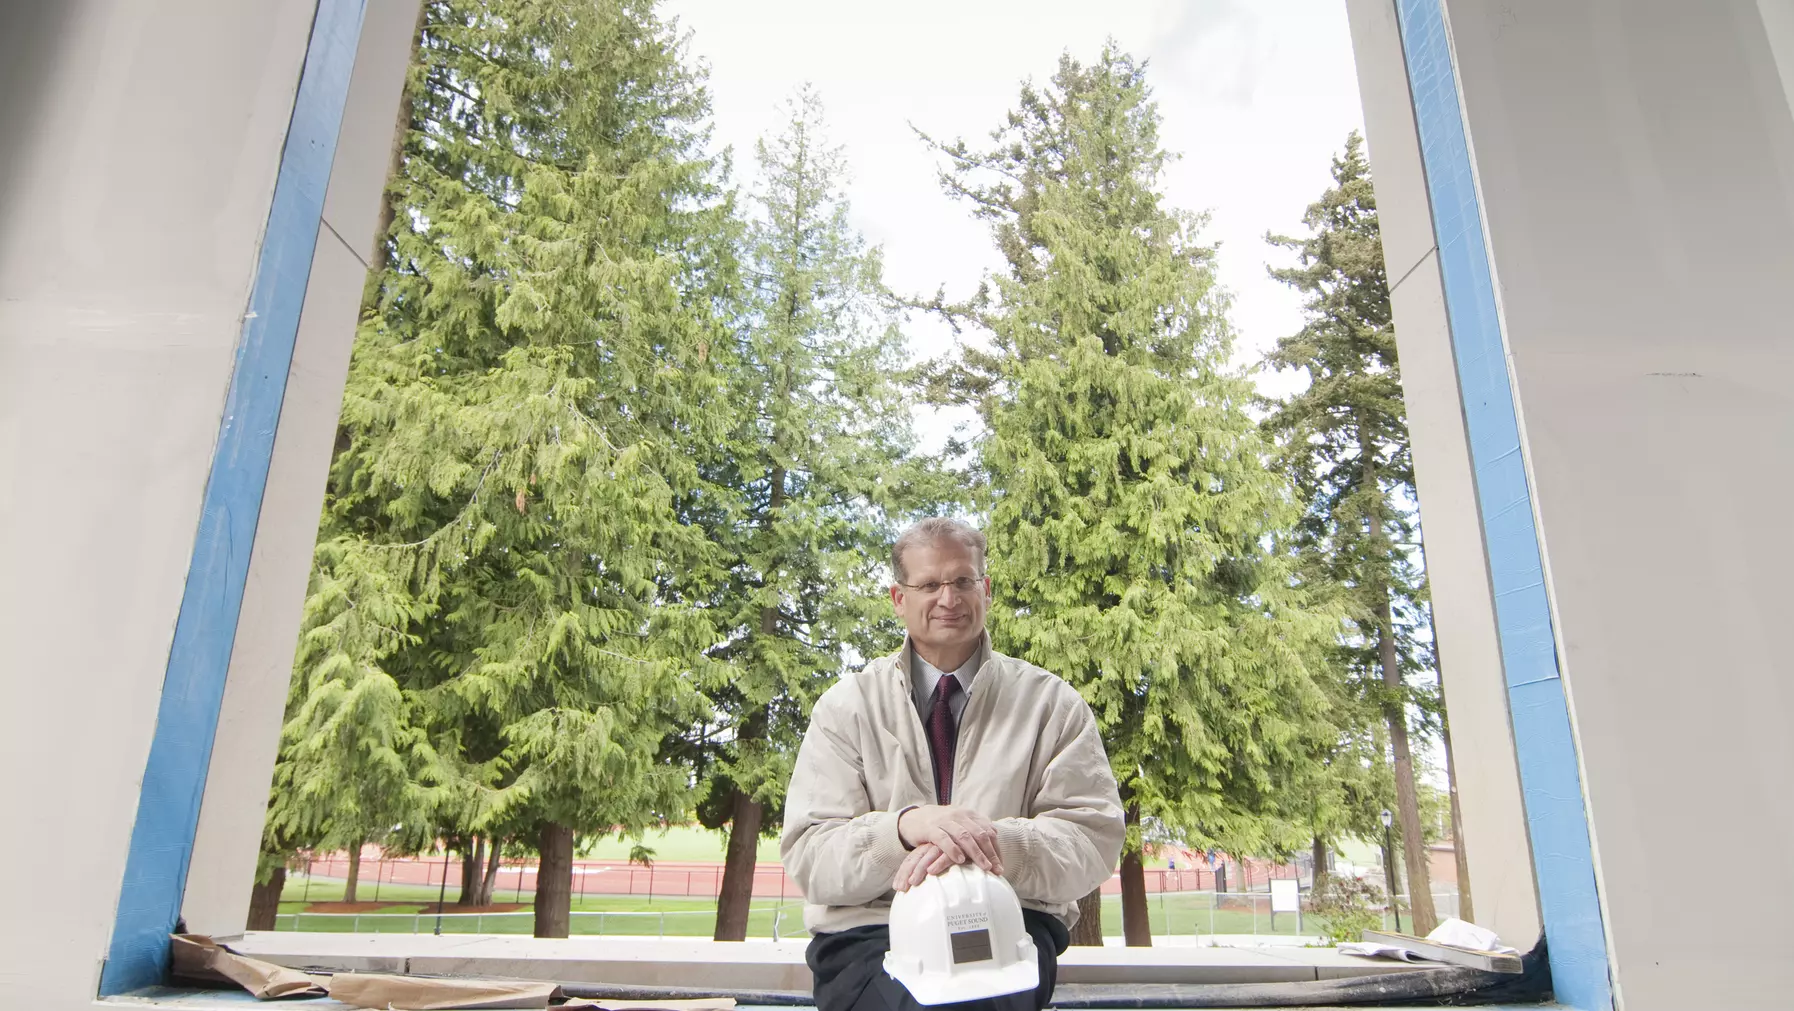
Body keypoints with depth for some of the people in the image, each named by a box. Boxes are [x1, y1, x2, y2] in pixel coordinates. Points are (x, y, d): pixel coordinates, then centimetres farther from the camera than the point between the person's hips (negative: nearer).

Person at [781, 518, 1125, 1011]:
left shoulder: (1051, 703, 6)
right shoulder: (846, 705, 5)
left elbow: (1096, 839, -1)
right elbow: (808, 858, -3)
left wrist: (991, 841, -21)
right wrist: (905, 826, -24)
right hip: (869, 933, 0)